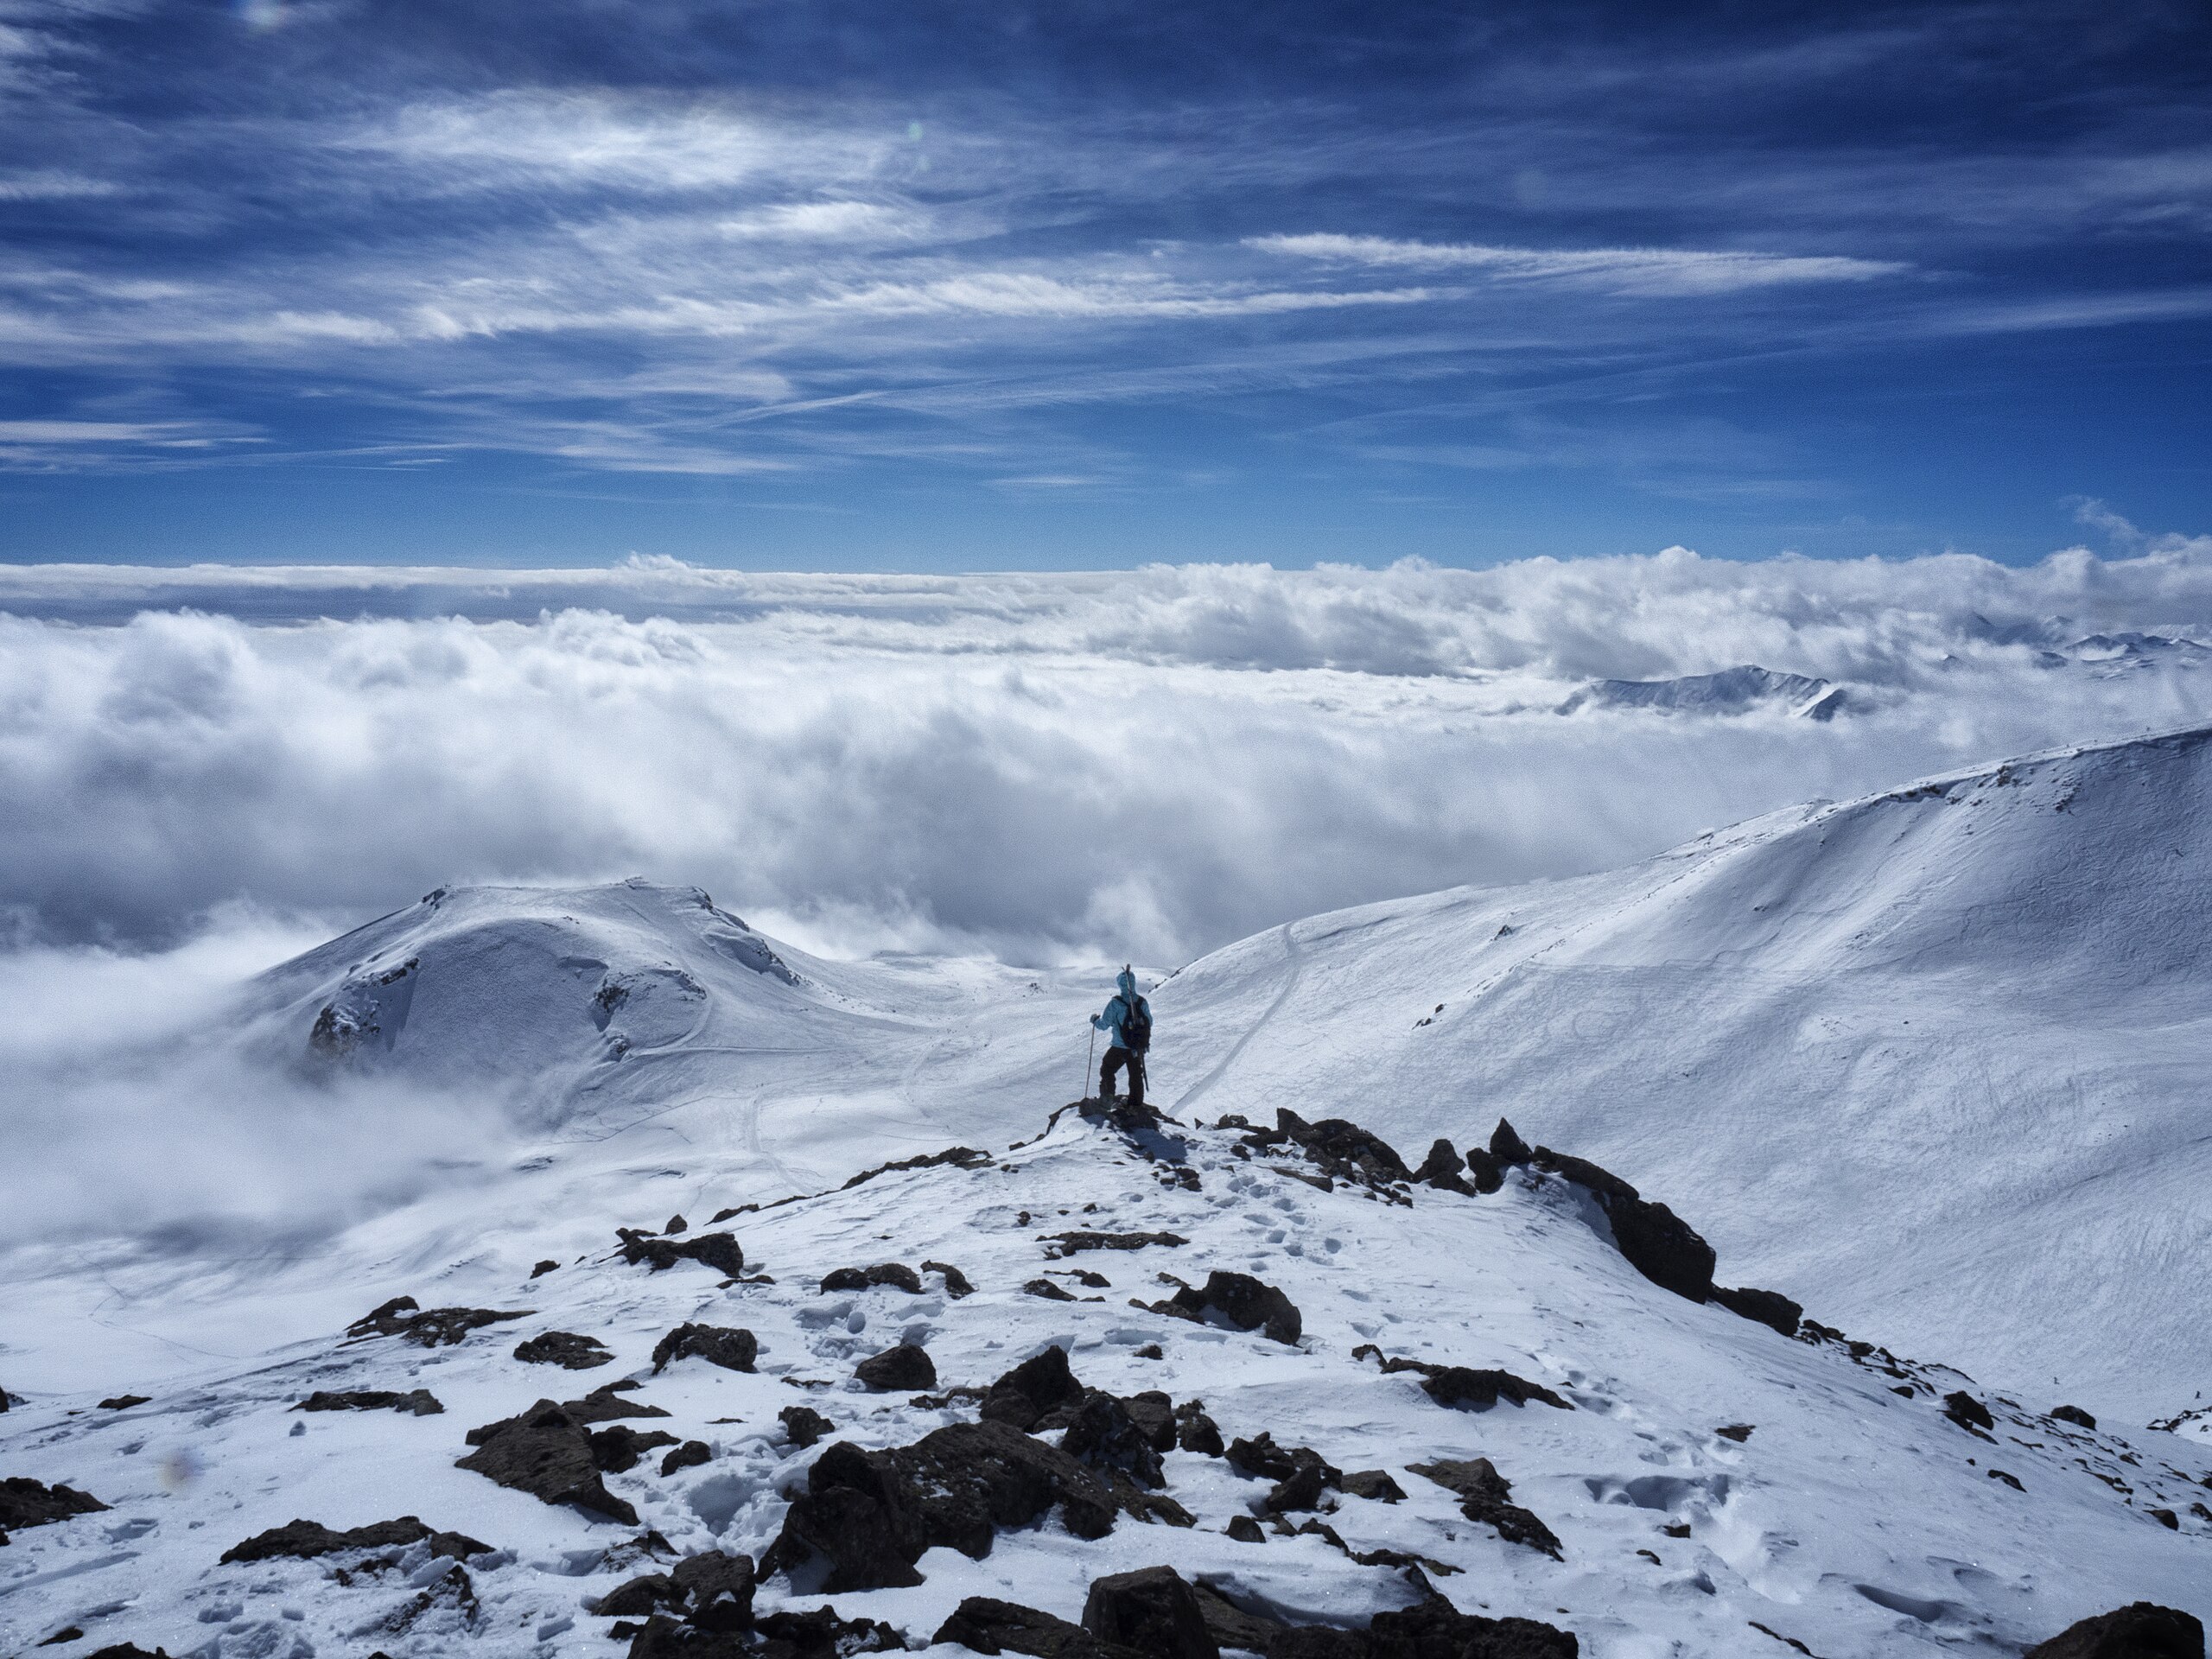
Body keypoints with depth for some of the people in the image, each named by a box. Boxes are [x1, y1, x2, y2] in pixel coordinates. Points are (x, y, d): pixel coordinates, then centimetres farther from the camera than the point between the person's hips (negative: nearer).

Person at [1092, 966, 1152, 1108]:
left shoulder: (1115, 1004, -17)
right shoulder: (1143, 1003, -4)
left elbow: (1104, 1024, -11)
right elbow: (1149, 1023, 8)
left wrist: (1095, 1020, 9)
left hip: (1119, 1048, -4)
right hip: (1138, 1048, 4)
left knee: (1106, 1071, 18)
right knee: (1136, 1076, 17)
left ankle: (1107, 1099, 17)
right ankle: (1136, 1104, 19)